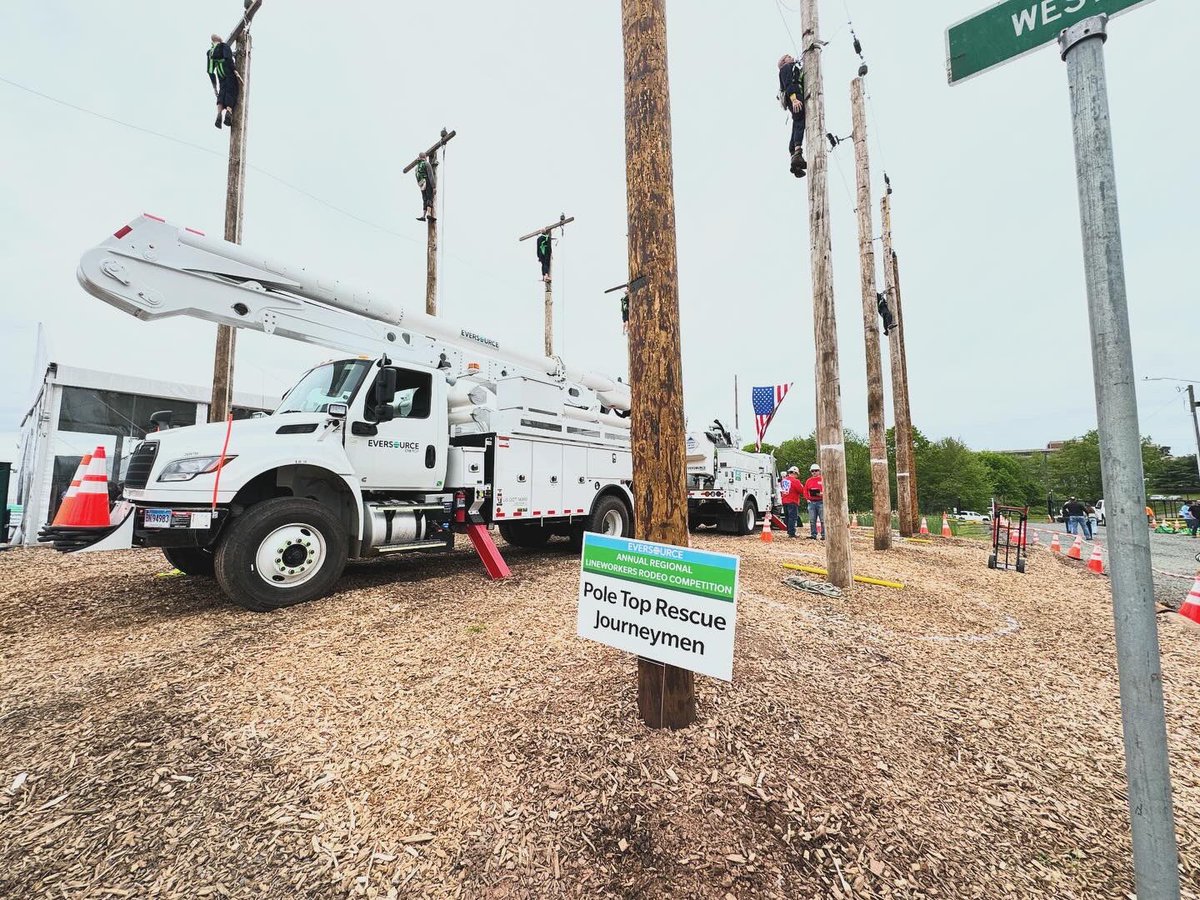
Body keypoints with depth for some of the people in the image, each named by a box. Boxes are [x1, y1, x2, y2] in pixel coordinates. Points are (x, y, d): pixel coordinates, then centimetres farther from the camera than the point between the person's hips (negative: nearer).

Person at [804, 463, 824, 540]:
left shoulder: (823, 480, 2)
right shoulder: (809, 481, 13)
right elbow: (805, 491, 15)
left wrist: (822, 494, -17)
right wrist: (807, 499, 2)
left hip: (821, 502, -4)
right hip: (811, 502, 4)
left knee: (823, 519, -4)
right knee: (812, 520, 4)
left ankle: (824, 535, 1)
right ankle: (813, 535, 10)